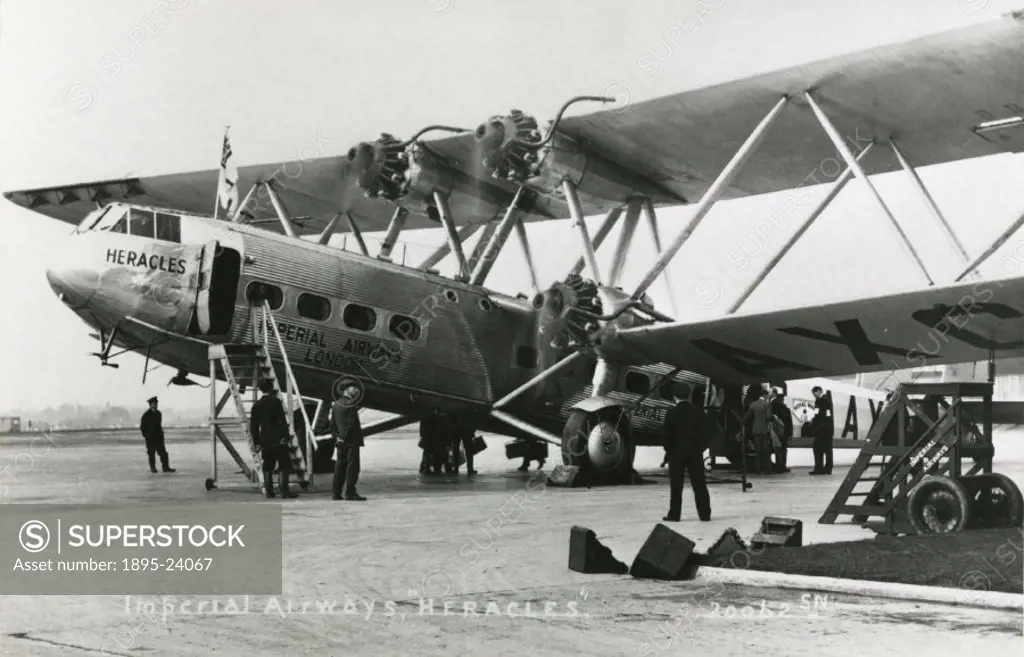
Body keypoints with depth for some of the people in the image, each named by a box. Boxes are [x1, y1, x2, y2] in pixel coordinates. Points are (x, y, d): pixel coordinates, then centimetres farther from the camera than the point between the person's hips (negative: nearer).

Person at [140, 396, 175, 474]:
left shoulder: (158, 413, 10)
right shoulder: (146, 415, -6)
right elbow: (142, 427, -2)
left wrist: (160, 433, 12)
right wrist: (146, 435, -5)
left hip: (158, 437, 5)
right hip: (150, 438, -5)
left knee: (163, 452, -3)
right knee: (151, 453, 0)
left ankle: (166, 467, -4)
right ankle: (152, 468, 10)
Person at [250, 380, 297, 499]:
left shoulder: (256, 405, 10)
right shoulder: (275, 402, -6)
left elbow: (253, 425, 12)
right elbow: (282, 421, -13)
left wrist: (256, 442, 16)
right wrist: (286, 436, -12)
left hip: (265, 441, 5)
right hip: (278, 439, -5)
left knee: (267, 467, 10)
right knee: (285, 466, -1)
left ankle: (269, 491, 8)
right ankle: (284, 490, -8)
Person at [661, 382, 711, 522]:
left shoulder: (671, 413, -8)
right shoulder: (698, 412, -1)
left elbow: (666, 434, -8)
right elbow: (705, 433, 0)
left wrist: (668, 450, 3)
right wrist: (701, 448, 10)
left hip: (676, 452, -2)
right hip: (695, 452, 2)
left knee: (676, 486, 3)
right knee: (699, 485, 6)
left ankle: (674, 514, 3)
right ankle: (705, 514, 6)